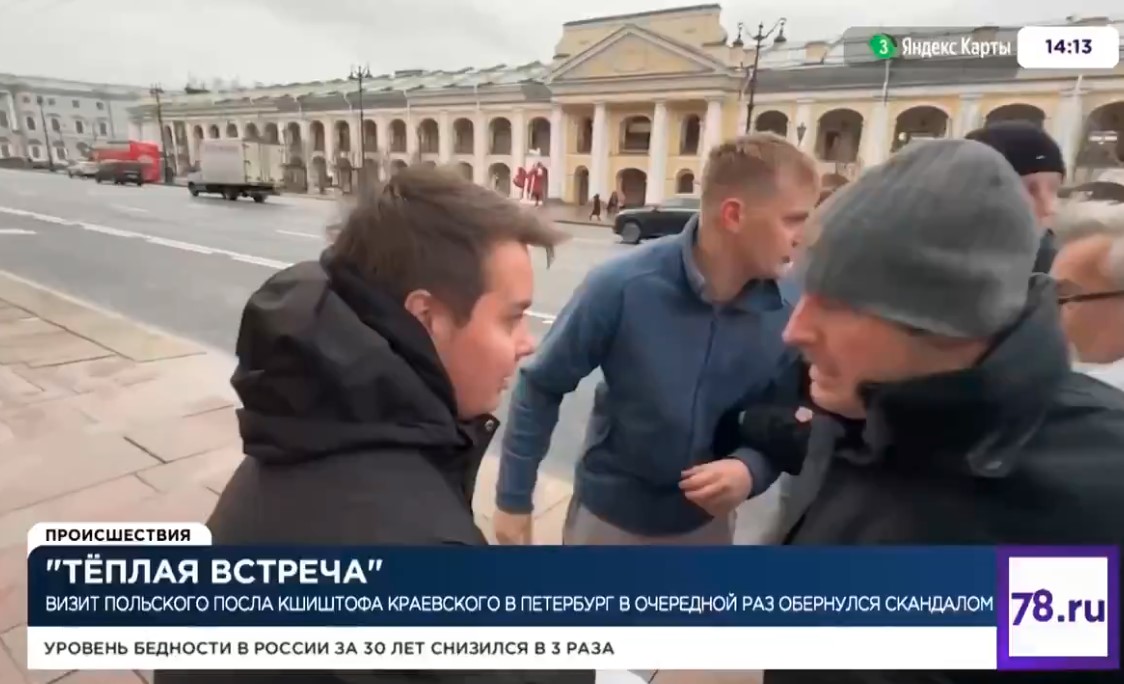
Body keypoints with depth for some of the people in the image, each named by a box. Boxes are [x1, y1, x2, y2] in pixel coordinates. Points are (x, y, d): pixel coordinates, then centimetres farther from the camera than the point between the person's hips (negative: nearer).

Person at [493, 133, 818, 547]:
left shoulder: (789, 311, -16)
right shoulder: (622, 286, -26)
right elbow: (540, 387, -15)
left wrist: (751, 469, -24)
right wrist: (514, 498, -10)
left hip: (708, 519, 3)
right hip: (609, 514, -2)